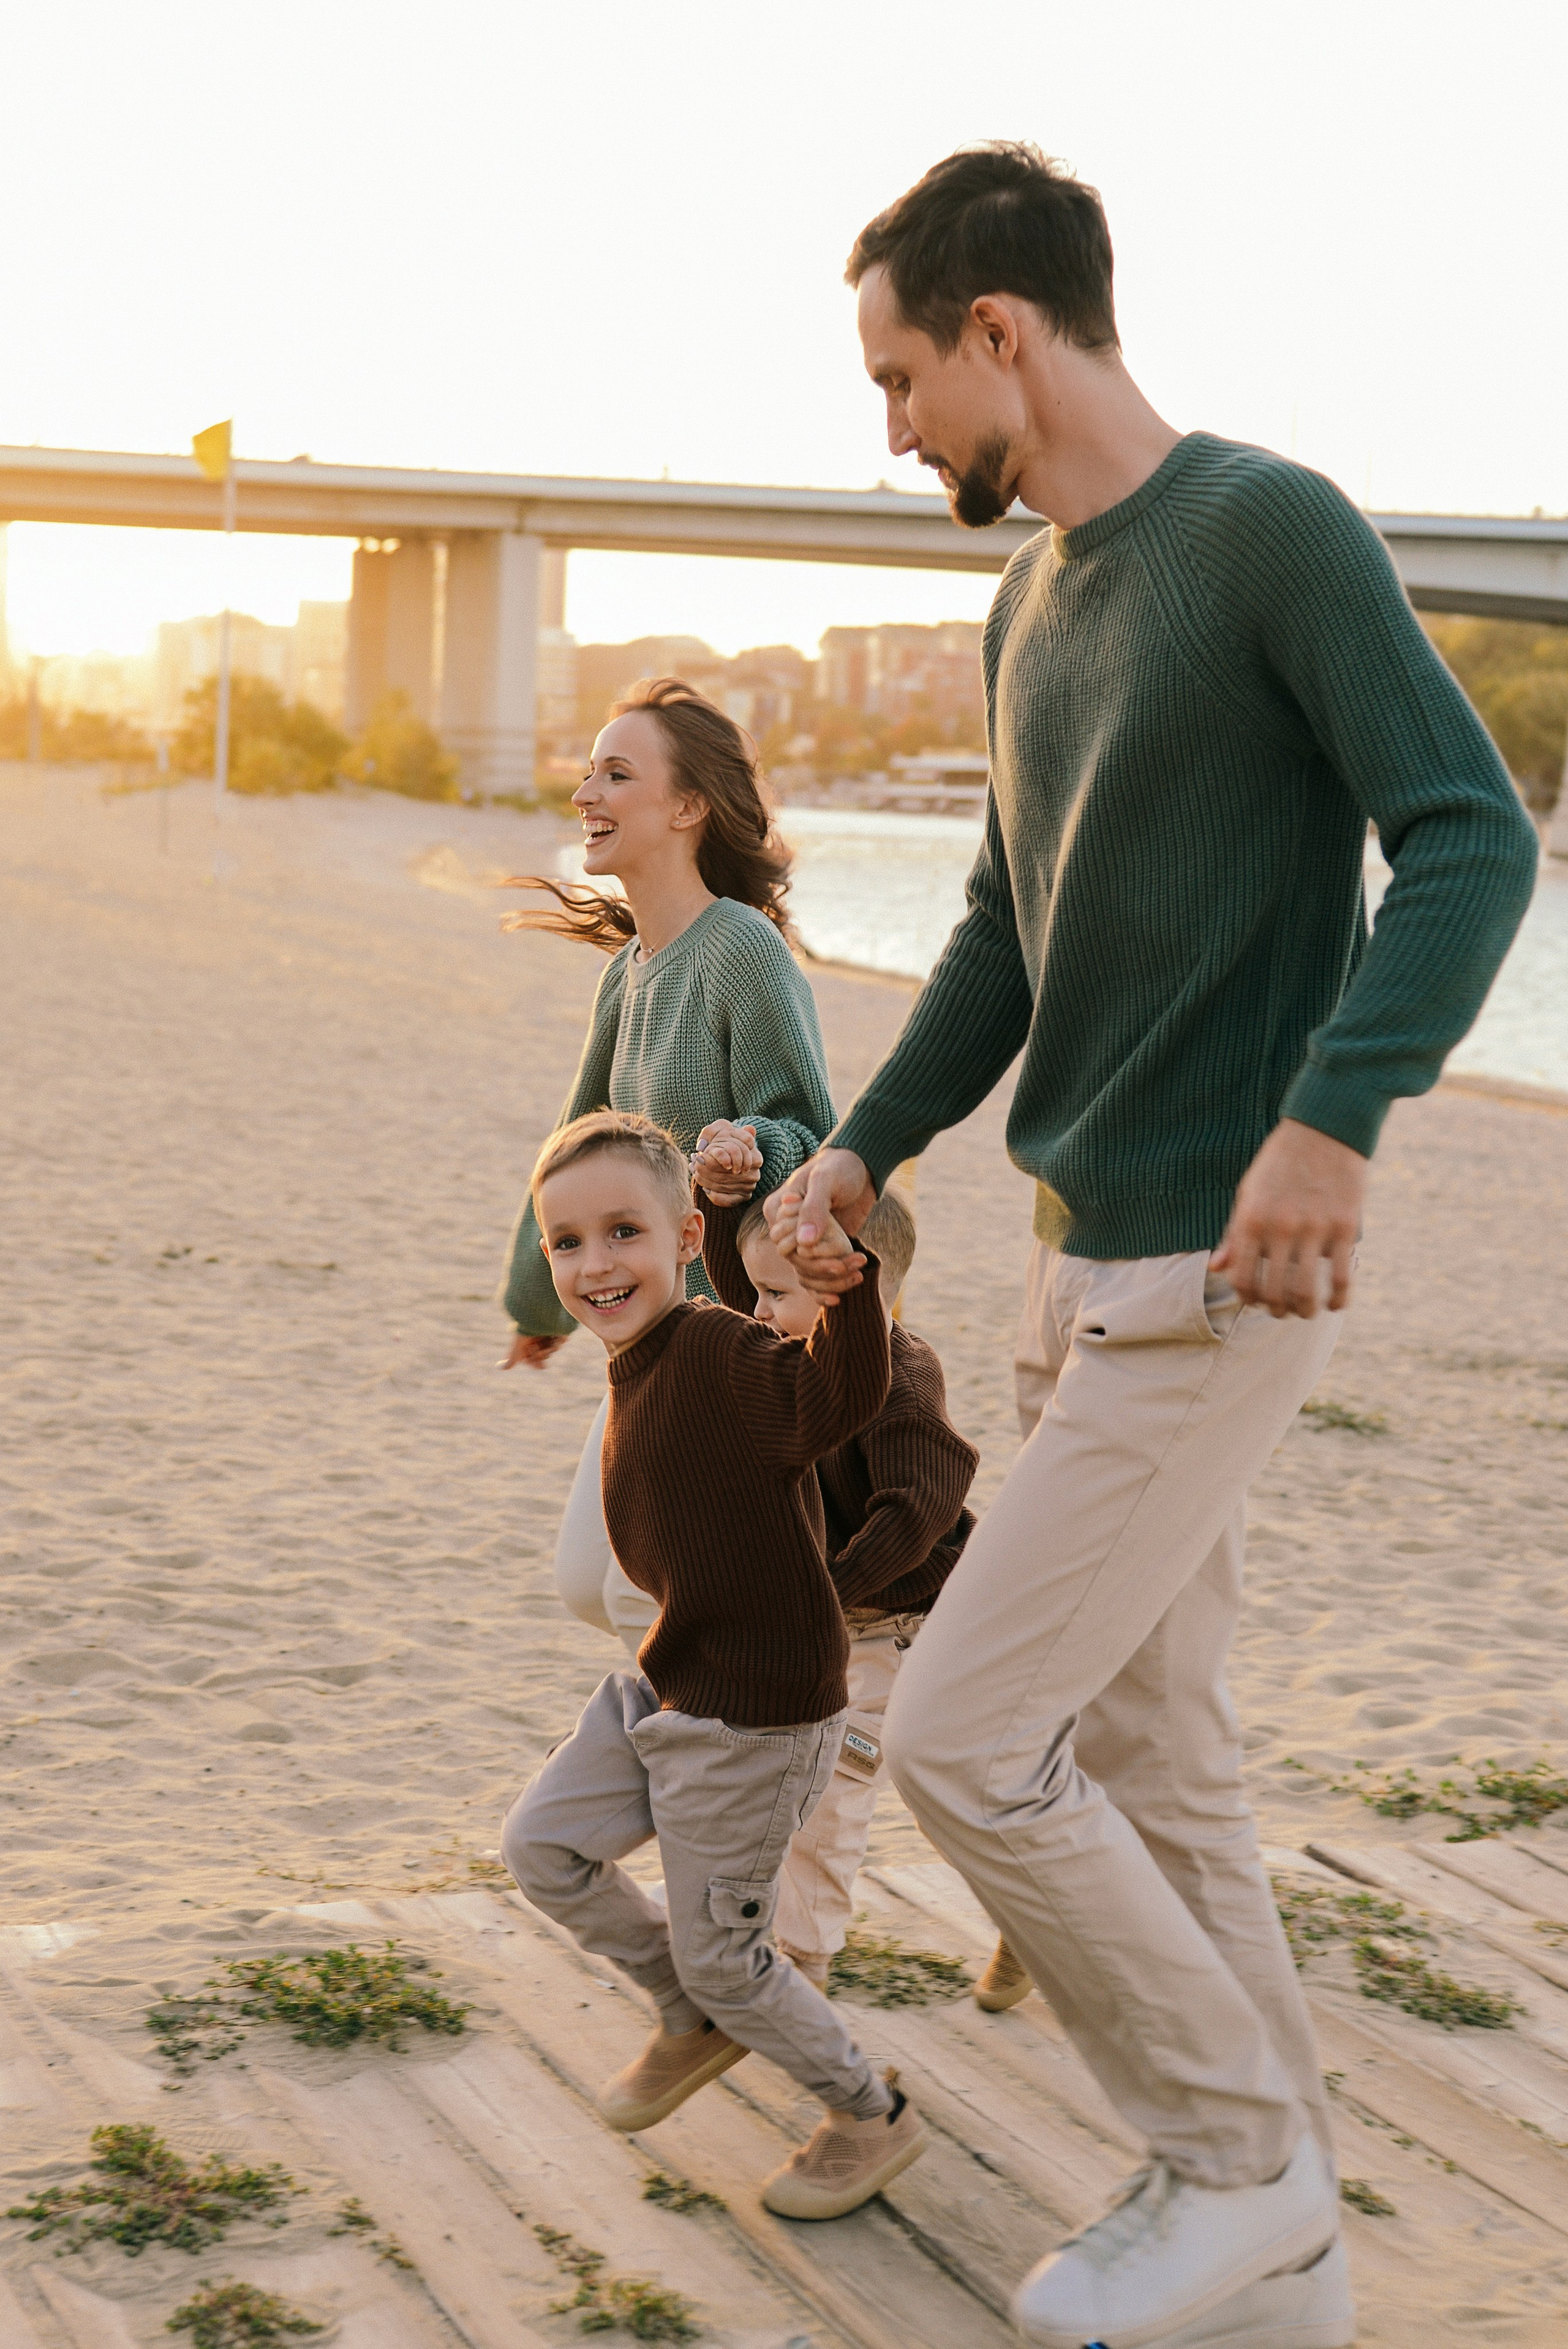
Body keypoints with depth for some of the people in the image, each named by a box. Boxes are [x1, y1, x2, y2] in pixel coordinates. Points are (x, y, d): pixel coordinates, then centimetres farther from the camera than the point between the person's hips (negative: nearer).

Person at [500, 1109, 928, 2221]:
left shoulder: (721, 1352, -24)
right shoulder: (644, 1365, 3)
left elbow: (838, 1397, -46)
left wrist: (845, 1274, -59)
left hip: (753, 1718, -9)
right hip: (666, 1687, 9)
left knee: (719, 1953, 5)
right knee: (543, 1847, 15)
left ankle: (873, 2116, 30)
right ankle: (696, 2020, 35)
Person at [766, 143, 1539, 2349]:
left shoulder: (1274, 530, -11)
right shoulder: (1032, 603, 14)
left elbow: (1473, 836, -17)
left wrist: (1335, 1111, -29)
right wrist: (864, 1148, 12)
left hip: (1219, 1275, -9)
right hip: (1086, 1259, 9)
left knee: (964, 1735, -8)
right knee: (1154, 1761, 13)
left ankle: (1243, 2156, 11)